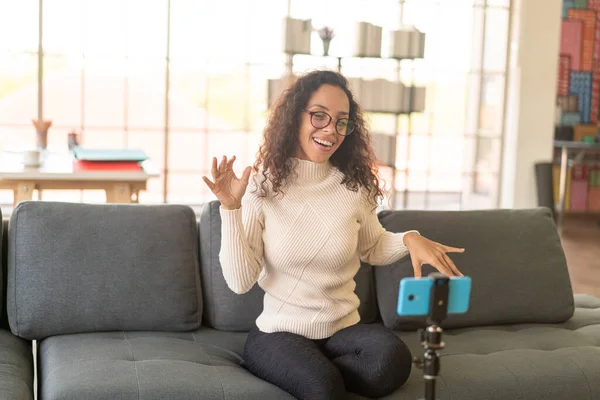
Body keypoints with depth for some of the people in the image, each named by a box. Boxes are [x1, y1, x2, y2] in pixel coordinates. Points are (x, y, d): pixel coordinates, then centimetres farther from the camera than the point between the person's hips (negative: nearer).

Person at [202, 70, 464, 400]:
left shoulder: (355, 186, 1)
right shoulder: (262, 185, -7)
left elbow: (372, 248, 19)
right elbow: (240, 282, -12)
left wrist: (409, 239, -3)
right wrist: (231, 208, -20)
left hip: (343, 329, 4)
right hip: (278, 333, -4)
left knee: (393, 359, -29)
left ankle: (312, 373, -6)